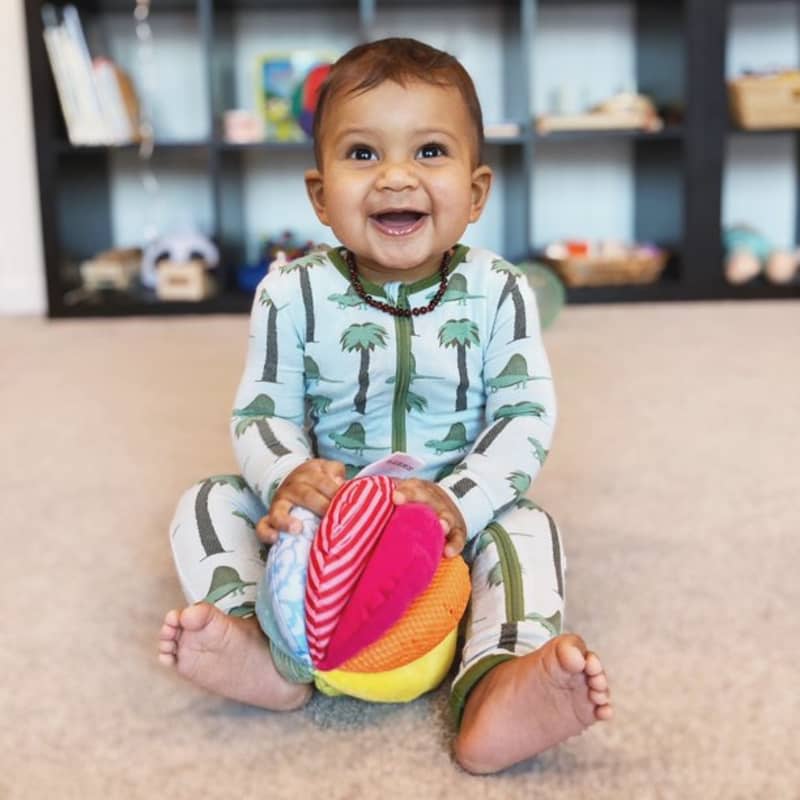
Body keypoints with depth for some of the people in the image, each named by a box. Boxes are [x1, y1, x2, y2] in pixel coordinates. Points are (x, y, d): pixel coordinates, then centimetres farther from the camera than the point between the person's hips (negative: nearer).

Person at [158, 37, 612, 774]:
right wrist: (288, 478, -32)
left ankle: (499, 685, -47)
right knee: (207, 504, -13)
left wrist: (462, 502, -30)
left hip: (462, 517, -1)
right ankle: (263, 651, -34)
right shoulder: (293, 295, -11)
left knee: (525, 526, -29)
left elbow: (527, 416, -13)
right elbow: (261, 413, -9)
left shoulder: (498, 293, -11)